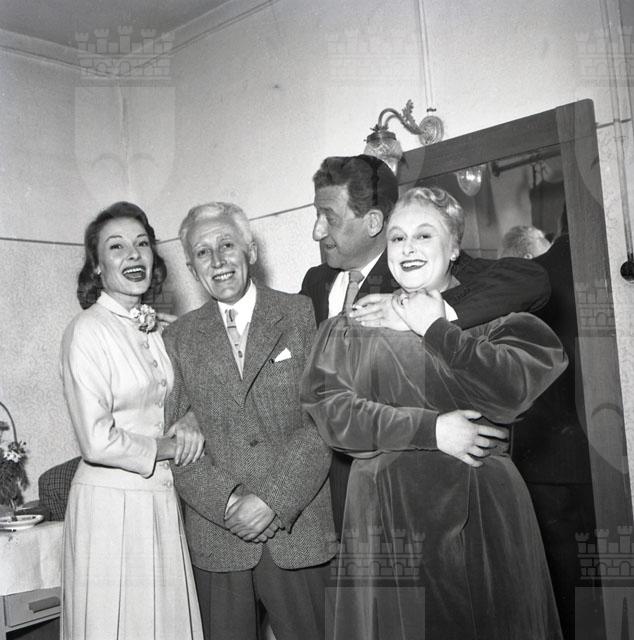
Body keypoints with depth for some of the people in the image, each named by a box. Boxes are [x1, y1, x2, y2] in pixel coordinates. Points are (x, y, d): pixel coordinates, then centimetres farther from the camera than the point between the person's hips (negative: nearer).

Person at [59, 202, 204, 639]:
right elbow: (98, 442, -19)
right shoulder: (87, 331, -13)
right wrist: (168, 448, -7)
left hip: (162, 499, 7)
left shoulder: (157, 329, 8)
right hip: (112, 504, -6)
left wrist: (188, 425, -2)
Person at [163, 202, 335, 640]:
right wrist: (229, 501, -11)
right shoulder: (179, 338, 7)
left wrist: (274, 498, -14)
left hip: (299, 527, -1)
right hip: (215, 533, 2)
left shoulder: (303, 315, 0)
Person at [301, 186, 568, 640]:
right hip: (388, 512, 0)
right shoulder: (351, 327, 7)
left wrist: (436, 330, -9)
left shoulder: (493, 308, 5)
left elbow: (513, 391, -10)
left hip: (482, 509, 0)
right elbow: (330, 411, -6)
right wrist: (430, 429, -14)